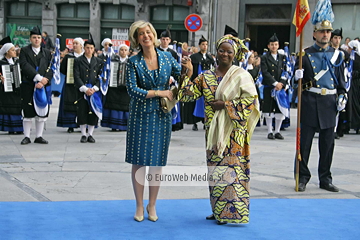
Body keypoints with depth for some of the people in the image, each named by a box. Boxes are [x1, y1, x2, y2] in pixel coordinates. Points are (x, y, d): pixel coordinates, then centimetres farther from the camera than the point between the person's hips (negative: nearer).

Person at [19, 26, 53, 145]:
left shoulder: (47, 53, 12)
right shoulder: (24, 51, 3)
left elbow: (50, 69, 3)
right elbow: (25, 66, -11)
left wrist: (43, 82, -12)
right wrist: (39, 77, -18)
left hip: (43, 86, 3)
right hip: (28, 86, -3)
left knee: (42, 112, 4)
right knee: (27, 113, 0)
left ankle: (39, 136, 12)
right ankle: (27, 137, 9)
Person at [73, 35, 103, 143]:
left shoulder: (99, 61, 9)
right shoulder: (78, 61, 4)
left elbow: (100, 77, 4)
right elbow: (77, 77, -3)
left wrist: (94, 88, -10)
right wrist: (85, 89, -14)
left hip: (95, 91, 2)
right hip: (82, 91, -1)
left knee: (93, 113, 1)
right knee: (82, 113, -3)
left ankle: (90, 134, 10)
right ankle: (83, 134, 6)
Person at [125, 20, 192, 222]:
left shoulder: (167, 57, 4)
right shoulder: (134, 62, -3)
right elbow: (133, 90, -11)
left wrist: (189, 71, -14)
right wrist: (158, 93, -15)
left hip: (162, 116, 2)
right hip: (141, 115, -2)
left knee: (157, 163, 6)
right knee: (138, 162, 2)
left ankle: (152, 206, 18)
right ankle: (140, 206, 14)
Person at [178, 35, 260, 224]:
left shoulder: (241, 75, -3)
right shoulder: (206, 76, 10)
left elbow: (251, 99, -10)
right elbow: (190, 93, 5)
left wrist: (226, 105, -14)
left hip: (233, 131, -5)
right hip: (213, 130, 5)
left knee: (231, 167, -7)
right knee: (214, 169, 8)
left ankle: (232, 211, -2)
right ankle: (218, 210, 17)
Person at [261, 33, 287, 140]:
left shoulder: (283, 58, 13)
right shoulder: (264, 58, 2)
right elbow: (265, 72, -8)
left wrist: (281, 83, -11)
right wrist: (275, 83, -16)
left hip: (281, 87, 3)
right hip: (269, 88, -3)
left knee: (280, 110, 2)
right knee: (269, 110, -1)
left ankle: (277, 131, 11)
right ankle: (270, 132, 7)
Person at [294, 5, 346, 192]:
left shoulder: (336, 55, 11)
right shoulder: (305, 55, 1)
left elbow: (341, 79, 15)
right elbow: (297, 79, 2)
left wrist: (342, 96, 1)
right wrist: (298, 77, -21)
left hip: (330, 103, 3)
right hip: (310, 103, -3)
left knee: (327, 144, 7)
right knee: (305, 142, 0)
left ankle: (325, 179, 17)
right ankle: (303, 177, 10)